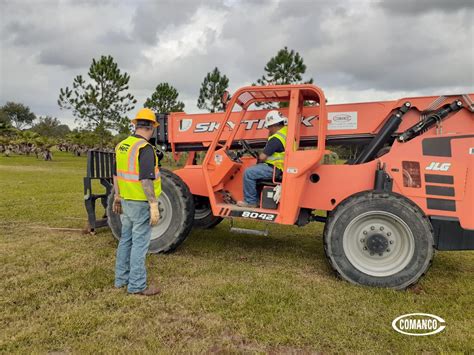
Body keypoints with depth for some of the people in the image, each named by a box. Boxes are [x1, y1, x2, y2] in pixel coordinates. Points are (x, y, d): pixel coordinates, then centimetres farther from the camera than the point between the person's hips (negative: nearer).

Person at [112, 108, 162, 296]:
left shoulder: (121, 146, 8)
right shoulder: (145, 148, -18)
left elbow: (116, 174, 15)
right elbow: (146, 180, -24)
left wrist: (117, 196, 23)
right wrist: (154, 205, -21)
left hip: (126, 201, 8)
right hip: (141, 203, -8)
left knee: (126, 239, 18)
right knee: (140, 243, 0)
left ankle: (121, 279, 30)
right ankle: (137, 285, 9)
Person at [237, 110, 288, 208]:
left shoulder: (276, 139, -22)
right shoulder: (287, 131, 9)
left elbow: (262, 157, -18)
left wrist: (259, 162, 2)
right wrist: (270, 135, 8)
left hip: (276, 169, -11)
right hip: (284, 166, 11)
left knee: (248, 173, -14)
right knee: (255, 169, 24)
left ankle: (251, 201, -5)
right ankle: (255, 197, 26)